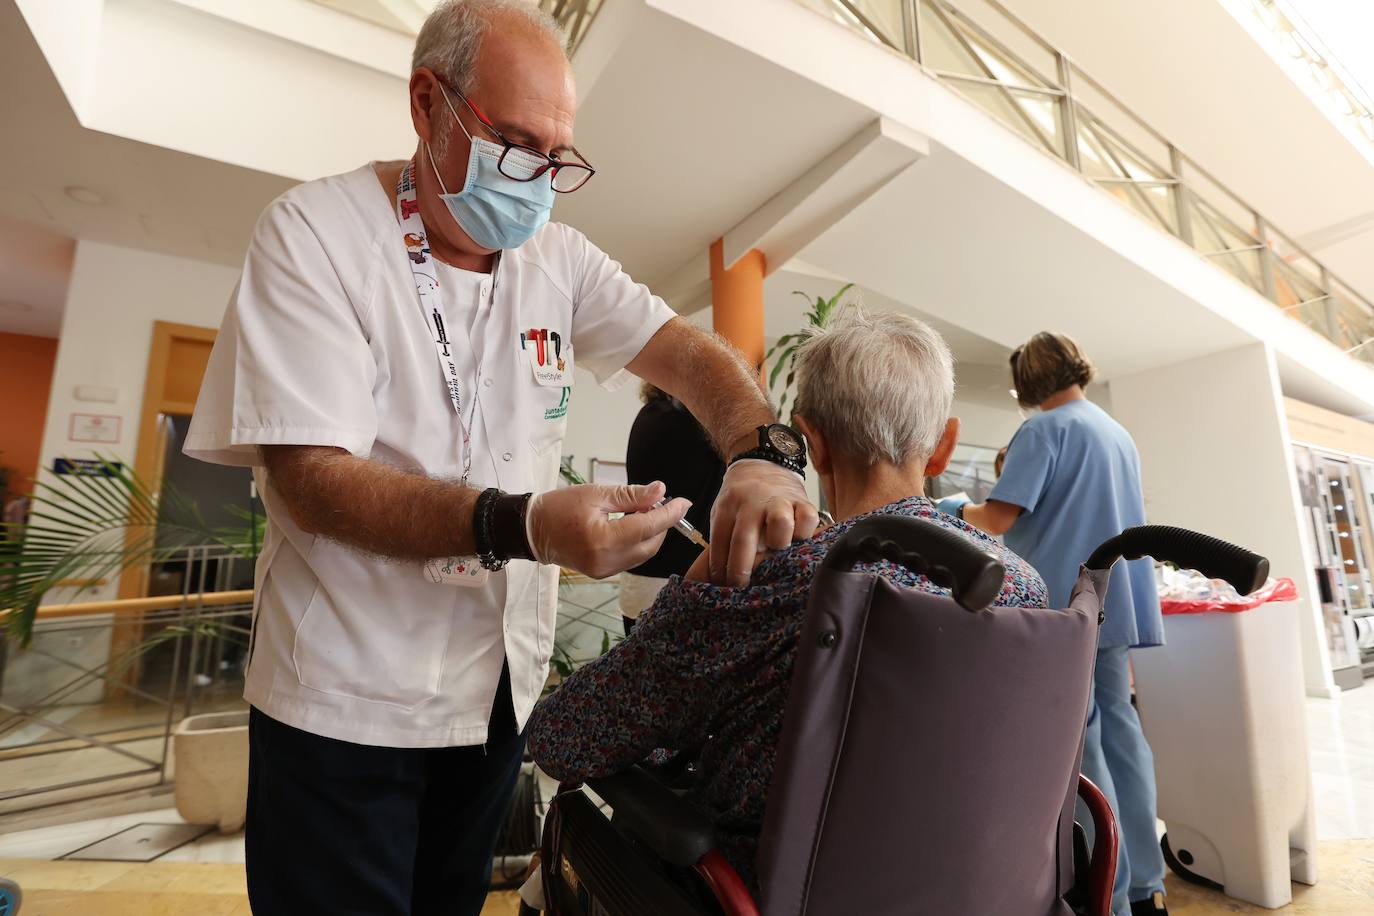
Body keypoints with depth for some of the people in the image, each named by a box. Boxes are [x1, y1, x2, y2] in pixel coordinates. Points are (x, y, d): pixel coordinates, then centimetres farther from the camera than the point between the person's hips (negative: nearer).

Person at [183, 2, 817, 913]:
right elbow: (308, 478, -21)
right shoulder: (315, 233, -12)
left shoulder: (558, 257, 0)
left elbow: (692, 355, -5)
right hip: (347, 701, -4)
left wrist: (763, 455, -26)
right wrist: (522, 525, -36)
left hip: (503, 689, 4)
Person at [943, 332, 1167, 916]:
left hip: (1062, 609, -8)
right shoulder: (1119, 434, 16)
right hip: (1114, 605, 8)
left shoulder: (1045, 429, -11)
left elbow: (999, 518, -20)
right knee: (1119, 734, 13)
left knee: (1079, 749, 0)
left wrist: (961, 510, -1)